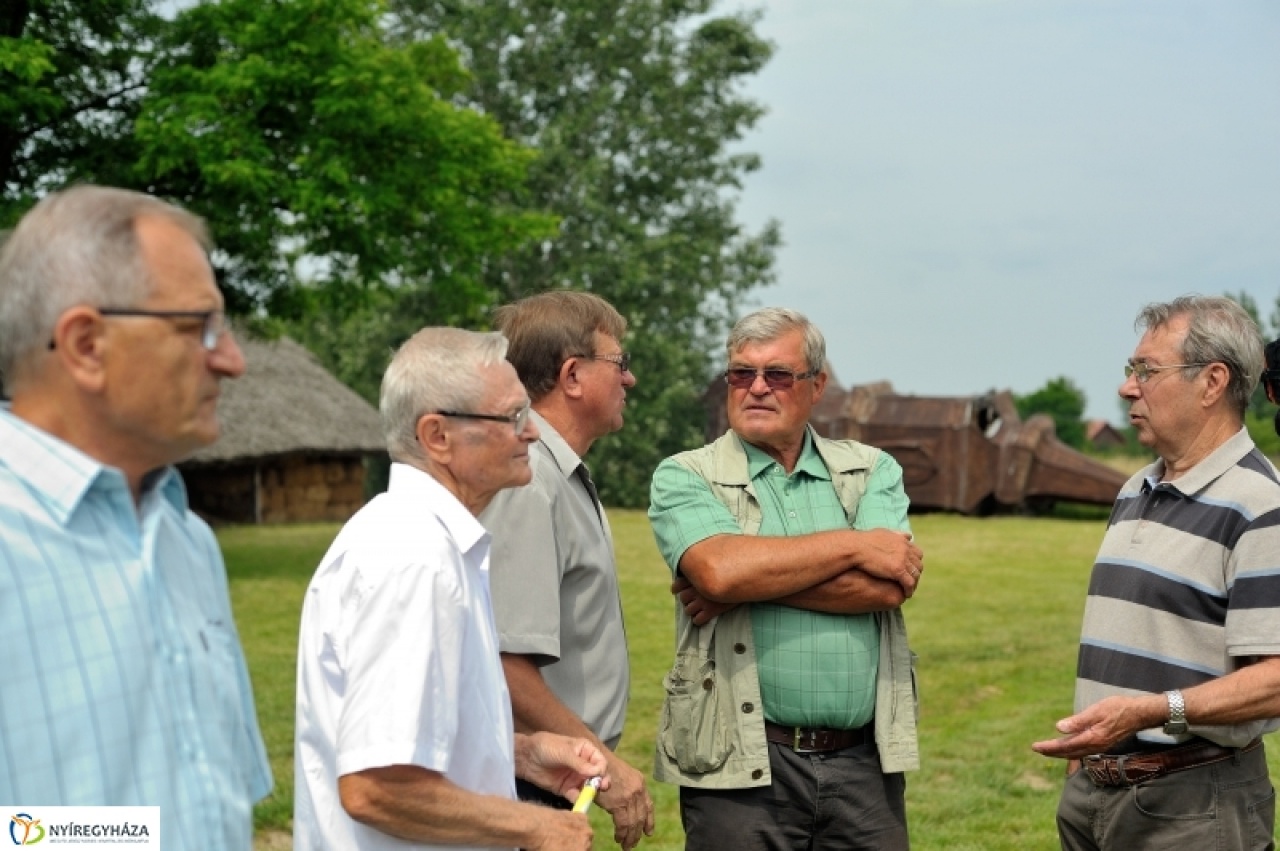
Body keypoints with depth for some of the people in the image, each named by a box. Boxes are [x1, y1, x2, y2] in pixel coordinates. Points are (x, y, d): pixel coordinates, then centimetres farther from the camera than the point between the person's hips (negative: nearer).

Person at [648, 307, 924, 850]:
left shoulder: (872, 470, 9)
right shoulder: (685, 477, 2)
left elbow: (891, 584, -9)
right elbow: (719, 569, -18)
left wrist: (753, 580, -12)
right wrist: (852, 545, -9)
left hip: (865, 763, 2)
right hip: (743, 768, -2)